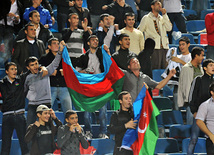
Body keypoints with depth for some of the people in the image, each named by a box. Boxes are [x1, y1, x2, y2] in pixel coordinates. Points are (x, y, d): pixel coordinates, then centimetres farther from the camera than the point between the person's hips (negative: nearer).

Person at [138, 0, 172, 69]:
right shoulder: (146, 18, 5)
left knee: (164, 68, 2)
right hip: (154, 48, -5)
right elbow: (139, 32, 5)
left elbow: (169, 28, 3)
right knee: (155, 69, -11)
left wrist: (164, 15, 1)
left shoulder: (162, 18, 18)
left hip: (164, 47, 5)